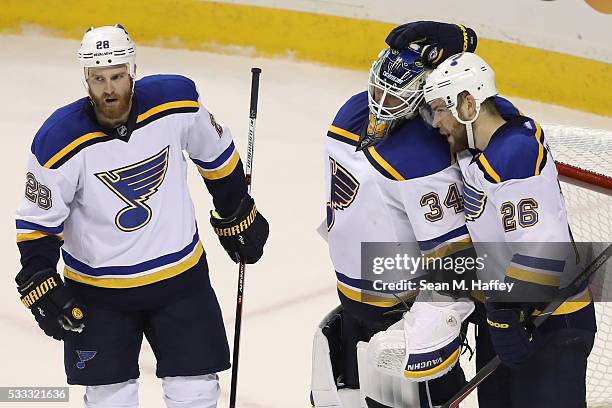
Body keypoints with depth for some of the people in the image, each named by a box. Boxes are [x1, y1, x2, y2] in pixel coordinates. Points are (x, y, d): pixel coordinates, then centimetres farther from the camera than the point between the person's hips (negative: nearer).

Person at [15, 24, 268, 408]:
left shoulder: (178, 101, -14)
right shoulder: (61, 140, -20)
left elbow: (216, 156, 5)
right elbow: (38, 221, -10)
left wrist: (238, 216, 13)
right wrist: (40, 285, -17)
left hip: (181, 273, 2)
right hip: (98, 287, -2)